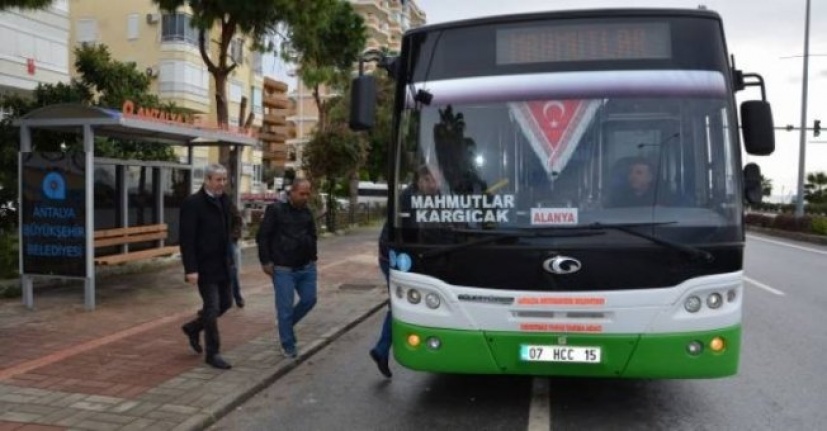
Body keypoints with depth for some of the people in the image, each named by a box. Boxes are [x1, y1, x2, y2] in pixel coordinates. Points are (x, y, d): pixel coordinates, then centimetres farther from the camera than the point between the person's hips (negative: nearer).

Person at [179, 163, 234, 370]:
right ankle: (212, 353, 12)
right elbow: (186, 239, -17)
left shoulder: (224, 201, 8)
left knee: (225, 302, 14)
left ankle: (194, 327, 37)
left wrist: (227, 258, 13)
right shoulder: (193, 203, -14)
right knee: (212, 307, -2)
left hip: (221, 264, 8)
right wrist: (191, 269, -21)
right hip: (204, 266, -8)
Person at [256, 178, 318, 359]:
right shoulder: (275, 210, -9)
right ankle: (288, 346, 13)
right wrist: (266, 261, -12)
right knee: (285, 307, -1)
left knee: (309, 300, 6)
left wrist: (313, 258, 14)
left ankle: (286, 323, 33)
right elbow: (262, 236, -9)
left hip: (306, 268, 6)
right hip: (283, 269, -6)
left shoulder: (307, 212, 9)